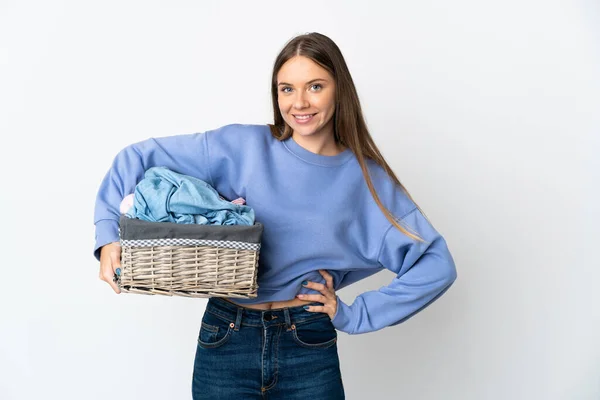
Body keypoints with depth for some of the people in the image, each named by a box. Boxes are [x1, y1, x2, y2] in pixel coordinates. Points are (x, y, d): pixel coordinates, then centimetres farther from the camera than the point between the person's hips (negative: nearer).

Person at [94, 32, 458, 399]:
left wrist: (355, 316, -8)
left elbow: (437, 265, -4)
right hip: (224, 341, 0)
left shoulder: (367, 180, -3)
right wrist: (108, 234, -14)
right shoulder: (241, 147, -5)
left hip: (311, 348, 0)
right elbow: (140, 158, -3)